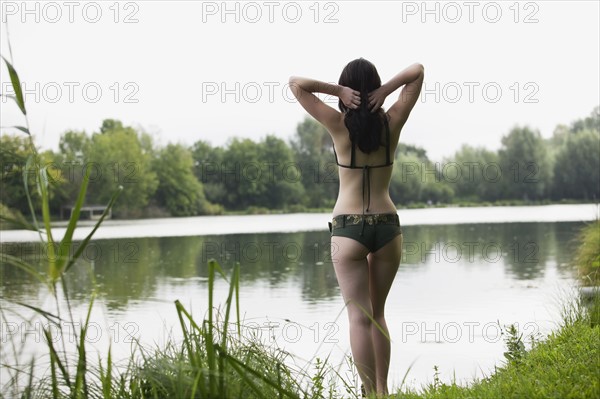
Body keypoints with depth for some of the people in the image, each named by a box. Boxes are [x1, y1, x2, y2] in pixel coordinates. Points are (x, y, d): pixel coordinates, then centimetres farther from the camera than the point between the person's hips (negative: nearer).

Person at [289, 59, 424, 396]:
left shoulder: (339, 124, -6)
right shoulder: (392, 123, -1)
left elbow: (295, 83, -4)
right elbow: (418, 70, 7)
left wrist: (338, 90, -12)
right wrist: (386, 90, -9)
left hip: (348, 229, -3)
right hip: (387, 227, 3)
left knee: (359, 317, 0)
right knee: (377, 313, 17)